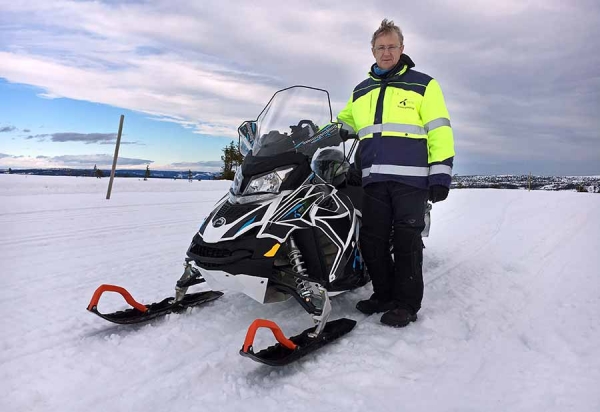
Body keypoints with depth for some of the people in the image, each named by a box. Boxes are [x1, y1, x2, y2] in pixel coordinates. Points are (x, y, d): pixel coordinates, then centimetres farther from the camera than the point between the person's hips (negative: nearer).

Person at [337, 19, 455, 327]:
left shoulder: (423, 85, 6)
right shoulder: (360, 91, 20)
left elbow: (439, 131, 0)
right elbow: (341, 126, 28)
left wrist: (441, 175, -8)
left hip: (412, 178, -4)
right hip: (374, 179, 5)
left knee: (406, 241, -3)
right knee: (372, 240, 4)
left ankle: (407, 303, 8)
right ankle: (384, 294, 20)